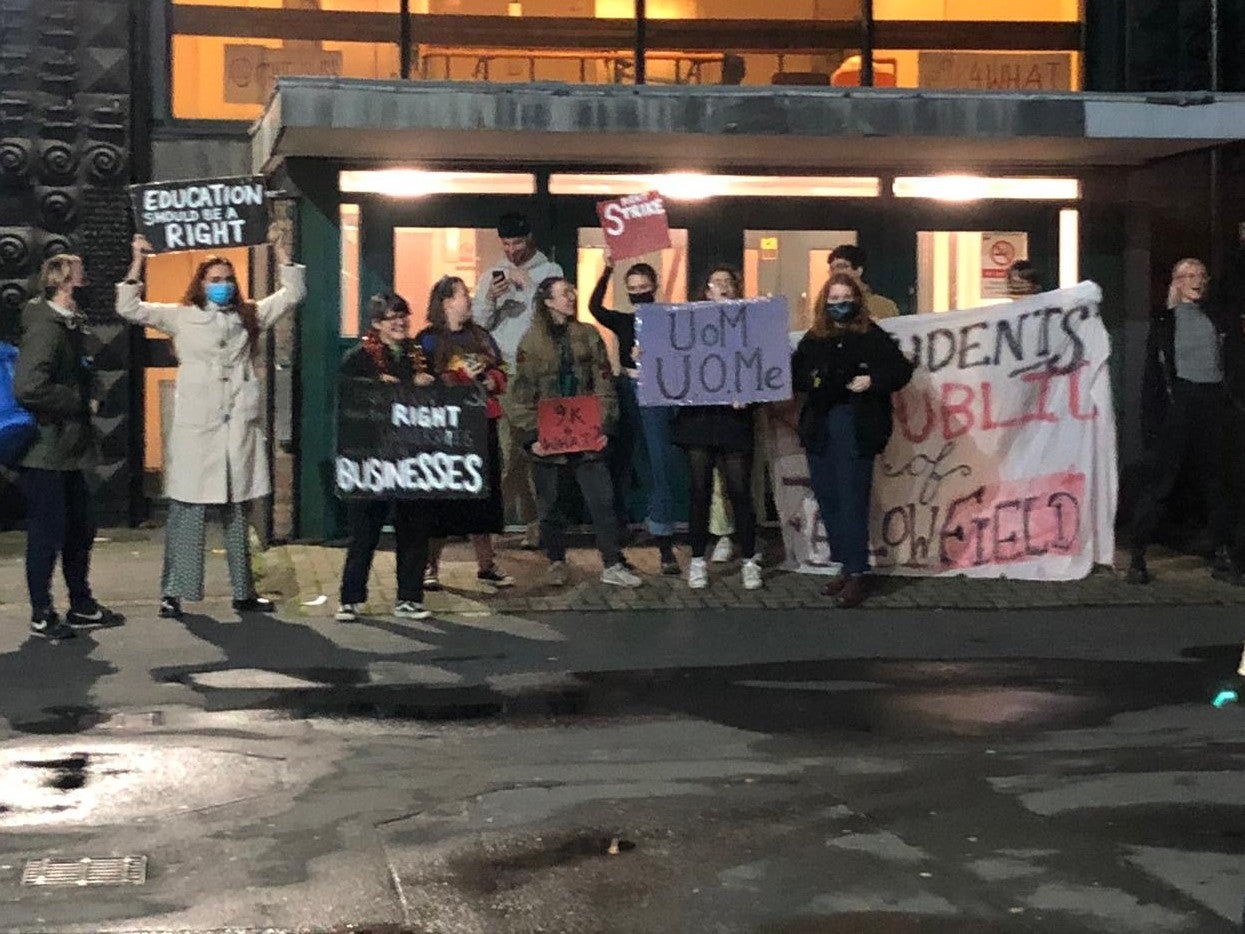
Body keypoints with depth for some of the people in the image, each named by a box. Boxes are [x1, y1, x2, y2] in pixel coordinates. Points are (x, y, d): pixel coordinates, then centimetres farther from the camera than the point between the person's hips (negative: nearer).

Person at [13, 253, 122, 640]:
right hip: (44, 451, -10)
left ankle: (82, 607, 29)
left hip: (69, 449, 10)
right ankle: (41, 616, 11)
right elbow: (28, 388, -30)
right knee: (48, 532, -1)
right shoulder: (45, 327, -18)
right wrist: (77, 402, -17)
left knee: (81, 528, 16)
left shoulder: (75, 325, 12)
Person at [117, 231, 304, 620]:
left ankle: (243, 592, 16)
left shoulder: (250, 315, 14)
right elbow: (129, 308, 3)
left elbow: (293, 294, 15)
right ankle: (174, 592, -1)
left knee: (238, 513, 10)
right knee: (187, 510, -5)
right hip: (194, 426, -3)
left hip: (240, 426, 3)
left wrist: (279, 250, 8)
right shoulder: (181, 317, 7)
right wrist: (138, 261, -3)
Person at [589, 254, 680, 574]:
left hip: (655, 395, -4)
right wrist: (607, 271, -13)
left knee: (659, 467, -6)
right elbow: (595, 308, -7)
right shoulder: (623, 321, 10)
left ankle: (665, 547, -5)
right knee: (618, 465, 6)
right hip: (625, 392, 4)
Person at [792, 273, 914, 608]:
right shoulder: (812, 340, 13)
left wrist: (872, 381, -17)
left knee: (852, 503, -7)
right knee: (827, 501, 9)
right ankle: (846, 568, 20)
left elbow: (901, 370, -1)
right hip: (819, 430, 5)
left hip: (856, 429, -5)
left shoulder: (873, 337, 1)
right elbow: (794, 375, 9)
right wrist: (812, 380, -11)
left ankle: (857, 575, -2)